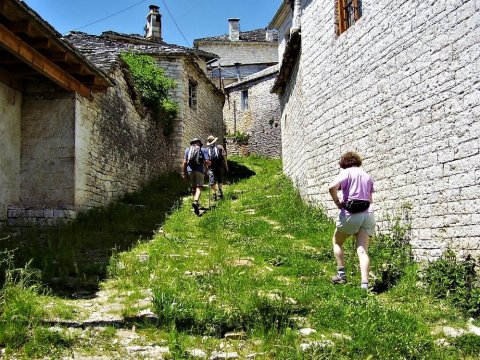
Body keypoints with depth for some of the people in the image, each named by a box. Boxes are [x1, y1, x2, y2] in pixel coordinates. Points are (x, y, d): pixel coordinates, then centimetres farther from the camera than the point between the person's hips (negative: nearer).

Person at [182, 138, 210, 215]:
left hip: (190, 170, 3)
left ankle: (196, 203, 28)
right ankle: (195, 202, -32)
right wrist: (208, 163, 19)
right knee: (199, 187, -9)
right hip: (199, 170, -3)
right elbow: (207, 162, -4)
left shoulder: (187, 149, 13)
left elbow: (184, 162, 6)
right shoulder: (203, 150, 5)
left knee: (193, 187, 18)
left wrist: (183, 172, 11)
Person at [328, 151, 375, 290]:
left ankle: (341, 274, 14)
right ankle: (364, 283, -15)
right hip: (367, 213, 5)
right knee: (362, 250, -2)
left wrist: (338, 203, -7)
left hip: (350, 213, -4)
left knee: (337, 242, 19)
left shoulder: (346, 173, -1)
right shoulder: (367, 176, 17)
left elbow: (332, 187, -19)